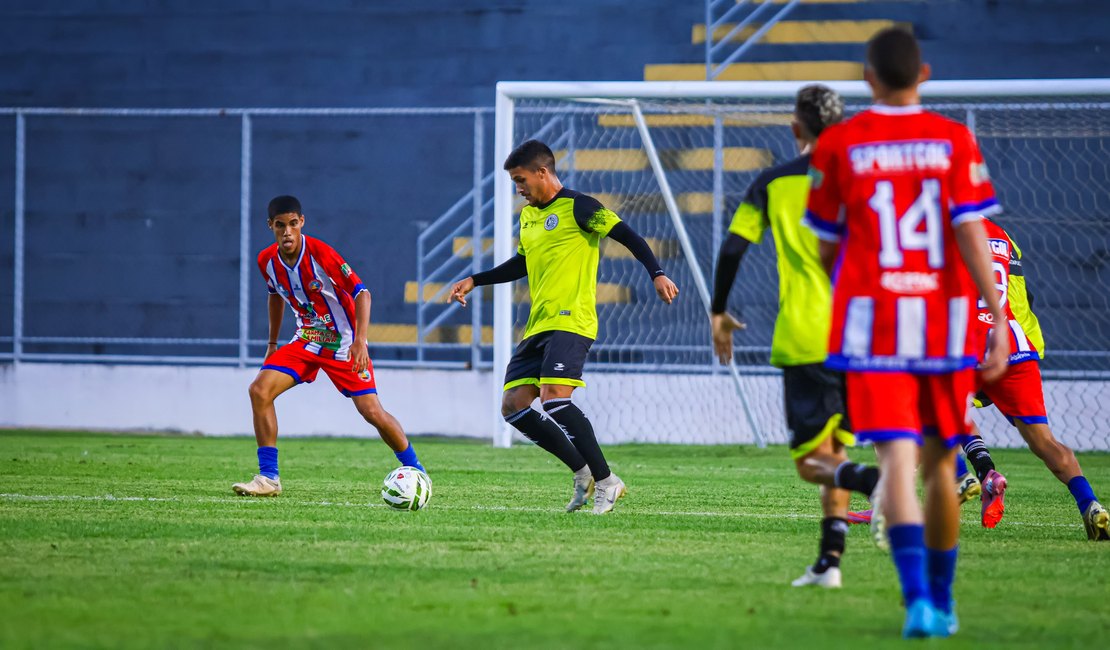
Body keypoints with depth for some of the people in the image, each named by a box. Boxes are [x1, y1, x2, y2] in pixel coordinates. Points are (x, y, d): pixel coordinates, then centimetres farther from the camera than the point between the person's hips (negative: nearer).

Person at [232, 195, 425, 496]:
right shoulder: (267, 261, -4)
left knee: (372, 411, -12)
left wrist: (360, 341, -30)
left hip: (344, 344, -5)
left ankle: (414, 469, 12)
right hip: (306, 342, 5)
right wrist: (272, 342, 20)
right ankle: (268, 477, -10)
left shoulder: (319, 254, -22)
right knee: (260, 390, -15)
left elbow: (361, 293, -20)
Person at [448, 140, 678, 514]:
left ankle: (606, 482, -15)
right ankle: (584, 473, 7)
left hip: (571, 322, -9)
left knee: (553, 397, -24)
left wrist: (657, 274, -25)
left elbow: (629, 237, -11)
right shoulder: (528, 214, 19)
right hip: (537, 326, 9)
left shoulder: (576, 207, -6)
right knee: (513, 405, -1)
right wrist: (474, 282, 29)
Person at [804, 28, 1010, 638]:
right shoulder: (954, 141, 1)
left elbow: (827, 244, 10)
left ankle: (918, 597, -29)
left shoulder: (838, 145, 2)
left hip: (873, 319, -1)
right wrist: (998, 319, -7)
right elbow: (970, 233, -7)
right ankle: (941, 602, 24)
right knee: (939, 461, 15)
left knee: (897, 463, -10)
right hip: (946, 320, 1)